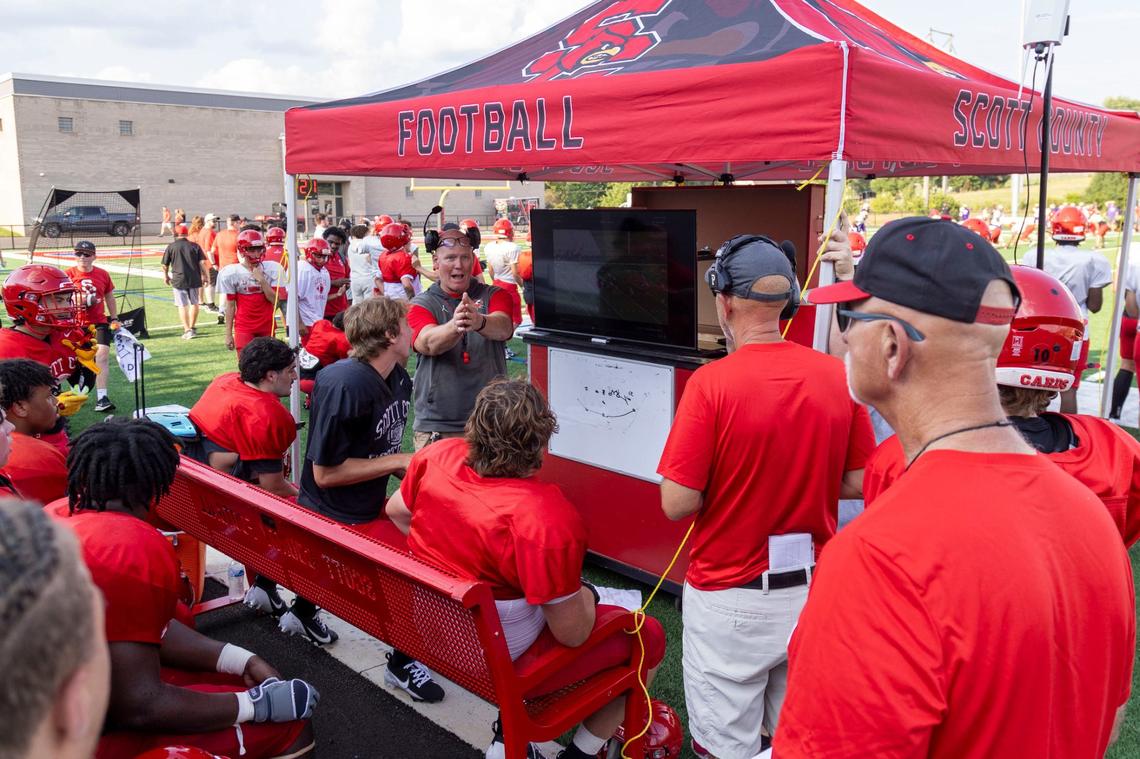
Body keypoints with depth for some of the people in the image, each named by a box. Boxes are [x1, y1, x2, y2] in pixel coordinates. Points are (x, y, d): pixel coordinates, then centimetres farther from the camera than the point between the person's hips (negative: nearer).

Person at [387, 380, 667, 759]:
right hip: (503, 665, -7)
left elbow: (396, 511, 7)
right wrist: (585, 595, -1)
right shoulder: (550, 520, -33)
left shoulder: (437, 455, -14)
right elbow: (572, 634, -22)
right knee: (648, 636, 6)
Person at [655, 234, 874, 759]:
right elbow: (859, 484, 2)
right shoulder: (837, 375, -6)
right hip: (813, 592, 5)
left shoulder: (711, 383, -19)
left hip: (730, 598, -4)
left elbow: (678, 503, -17)